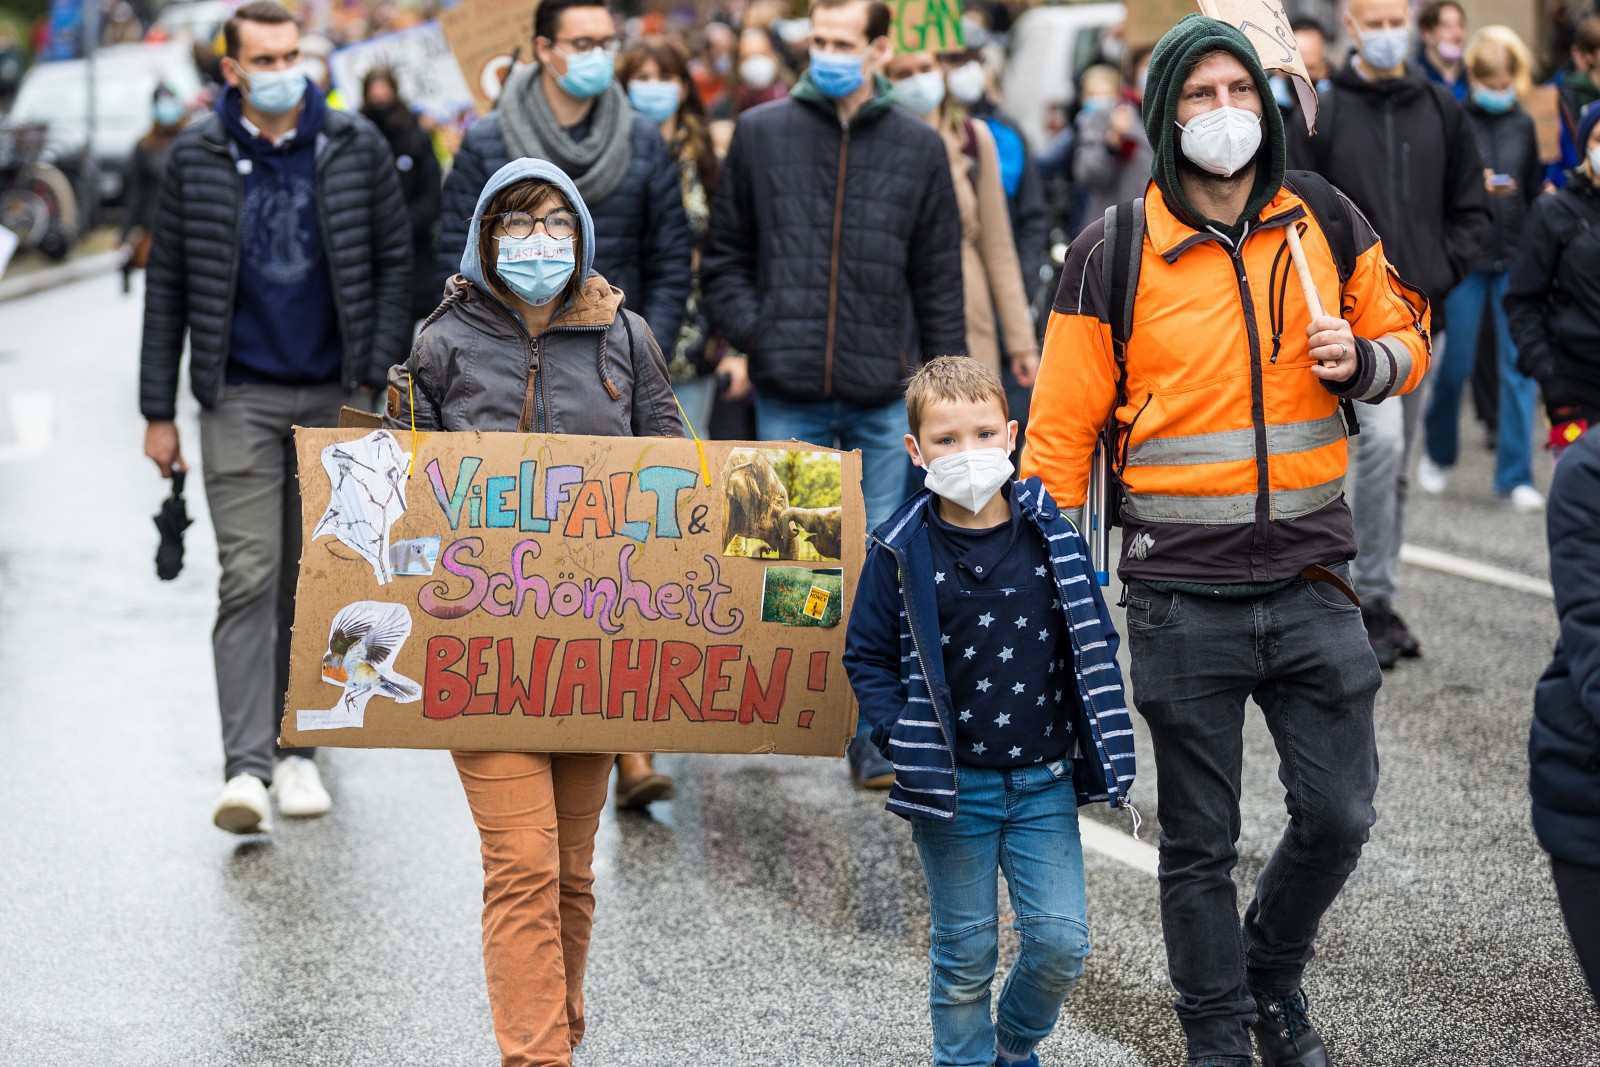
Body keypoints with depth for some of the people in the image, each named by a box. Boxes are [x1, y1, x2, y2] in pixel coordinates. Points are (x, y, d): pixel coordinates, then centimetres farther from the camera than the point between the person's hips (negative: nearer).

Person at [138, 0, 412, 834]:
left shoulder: (355, 148, 2)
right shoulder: (197, 157, 1)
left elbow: (393, 263, 5)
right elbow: (167, 284, 4)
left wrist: (379, 380, -4)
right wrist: (158, 411, 2)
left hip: (334, 398, 1)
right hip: (239, 398, -1)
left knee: (314, 579, 9)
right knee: (249, 578, -10)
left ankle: (296, 745, 22)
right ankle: (247, 766, -14)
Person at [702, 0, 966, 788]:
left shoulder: (918, 148, 5)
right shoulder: (761, 134, 4)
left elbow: (939, 280, 8)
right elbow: (724, 256, 10)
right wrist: (756, 337, -4)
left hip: (884, 398, 0)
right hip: (789, 396, 0)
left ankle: (875, 738, 9)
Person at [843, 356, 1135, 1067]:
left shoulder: (1051, 536, -1)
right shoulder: (904, 552, -6)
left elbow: (1093, 642, 8)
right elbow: (867, 655, 1)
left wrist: (1096, 738, 1)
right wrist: (902, 739, -10)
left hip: (1044, 781, 2)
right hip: (953, 787, -1)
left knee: (1061, 940, 0)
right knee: (965, 953, 7)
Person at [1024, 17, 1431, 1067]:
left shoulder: (1327, 219, 2)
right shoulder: (1114, 255, -6)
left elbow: (1407, 341, 14)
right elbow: (1062, 429, -2)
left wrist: (1363, 360, -10)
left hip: (1310, 580, 2)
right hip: (1183, 595, -2)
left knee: (1338, 813, 6)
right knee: (1200, 843, 9)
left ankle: (1274, 968, 35)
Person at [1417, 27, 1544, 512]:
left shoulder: (1522, 124, 7)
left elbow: (1533, 191, 16)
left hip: (1514, 257, 3)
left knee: (1520, 365, -2)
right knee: (1456, 363, 3)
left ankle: (1515, 476, 3)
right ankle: (1437, 454, 28)